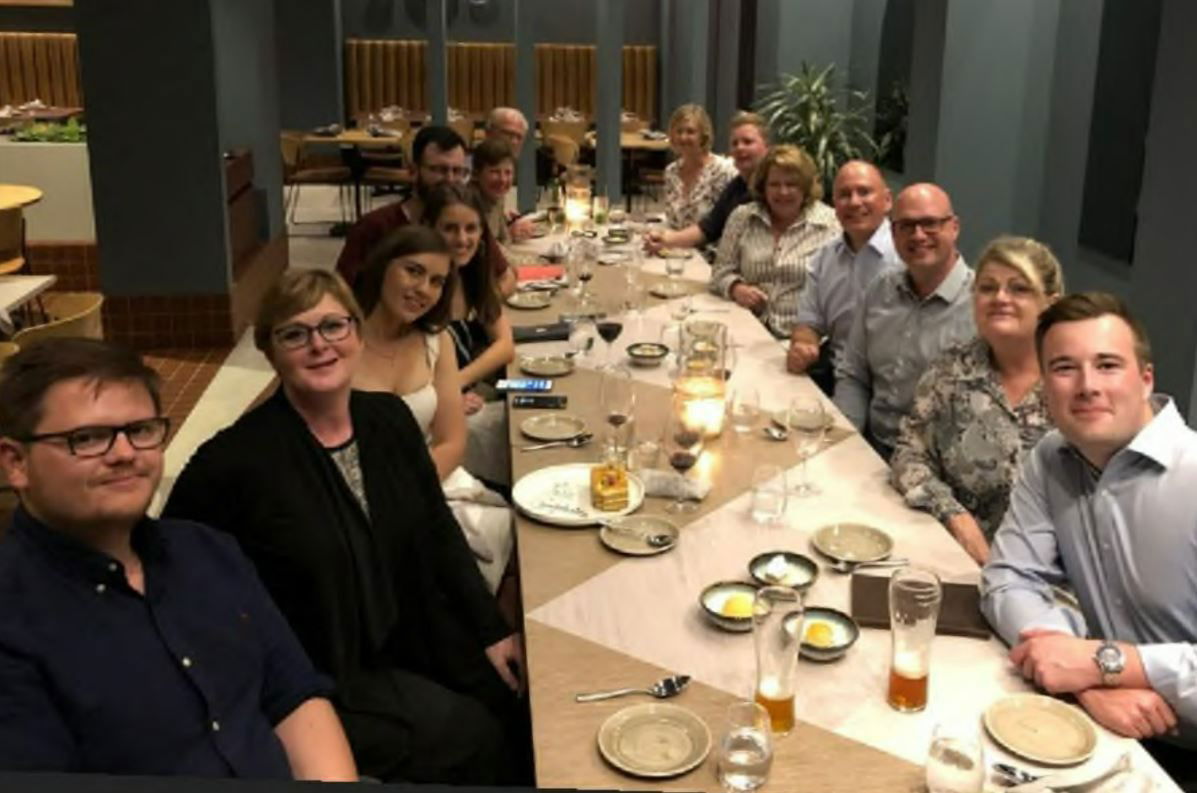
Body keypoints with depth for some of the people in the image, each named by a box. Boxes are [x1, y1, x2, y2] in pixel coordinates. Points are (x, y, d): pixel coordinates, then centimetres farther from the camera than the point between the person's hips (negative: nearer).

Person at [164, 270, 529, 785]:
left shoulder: (389, 418, -1)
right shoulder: (236, 459, -19)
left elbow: (439, 535, 5)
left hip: (409, 640, 6)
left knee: (518, 707, -5)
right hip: (314, 676, -5)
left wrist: (492, 631, 1)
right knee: (472, 737, -13)